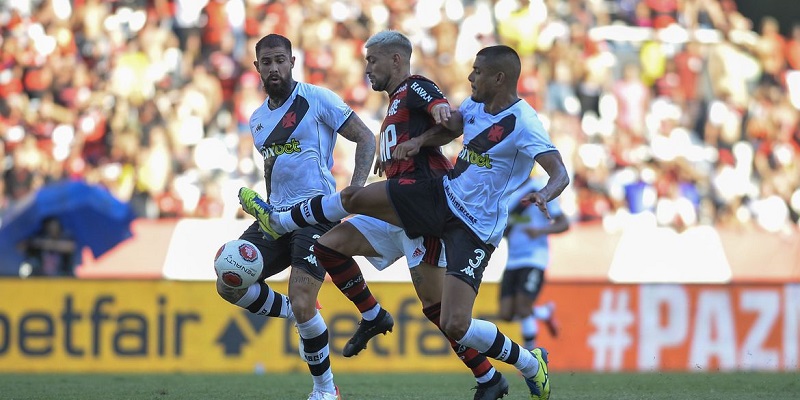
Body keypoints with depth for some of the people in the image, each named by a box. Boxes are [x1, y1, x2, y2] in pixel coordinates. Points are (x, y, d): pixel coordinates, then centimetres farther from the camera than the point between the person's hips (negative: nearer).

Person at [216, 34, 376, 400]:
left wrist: (356, 188, -17)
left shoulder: (317, 99, -6)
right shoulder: (258, 119, 14)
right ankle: (300, 318, 14)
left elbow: (365, 138, -5)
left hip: (316, 213, -7)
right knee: (229, 285, -7)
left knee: (302, 305, -19)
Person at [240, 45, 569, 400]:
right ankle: (277, 222, 38)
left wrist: (543, 195, -50)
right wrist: (418, 142, 3)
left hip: (474, 229, -8)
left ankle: (531, 365, 6)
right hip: (444, 195, 8)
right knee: (354, 197, 11)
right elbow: (449, 127, 23)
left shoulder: (523, 123, -21)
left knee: (455, 326, -18)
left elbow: (560, 173, -28)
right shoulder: (475, 105, 2)